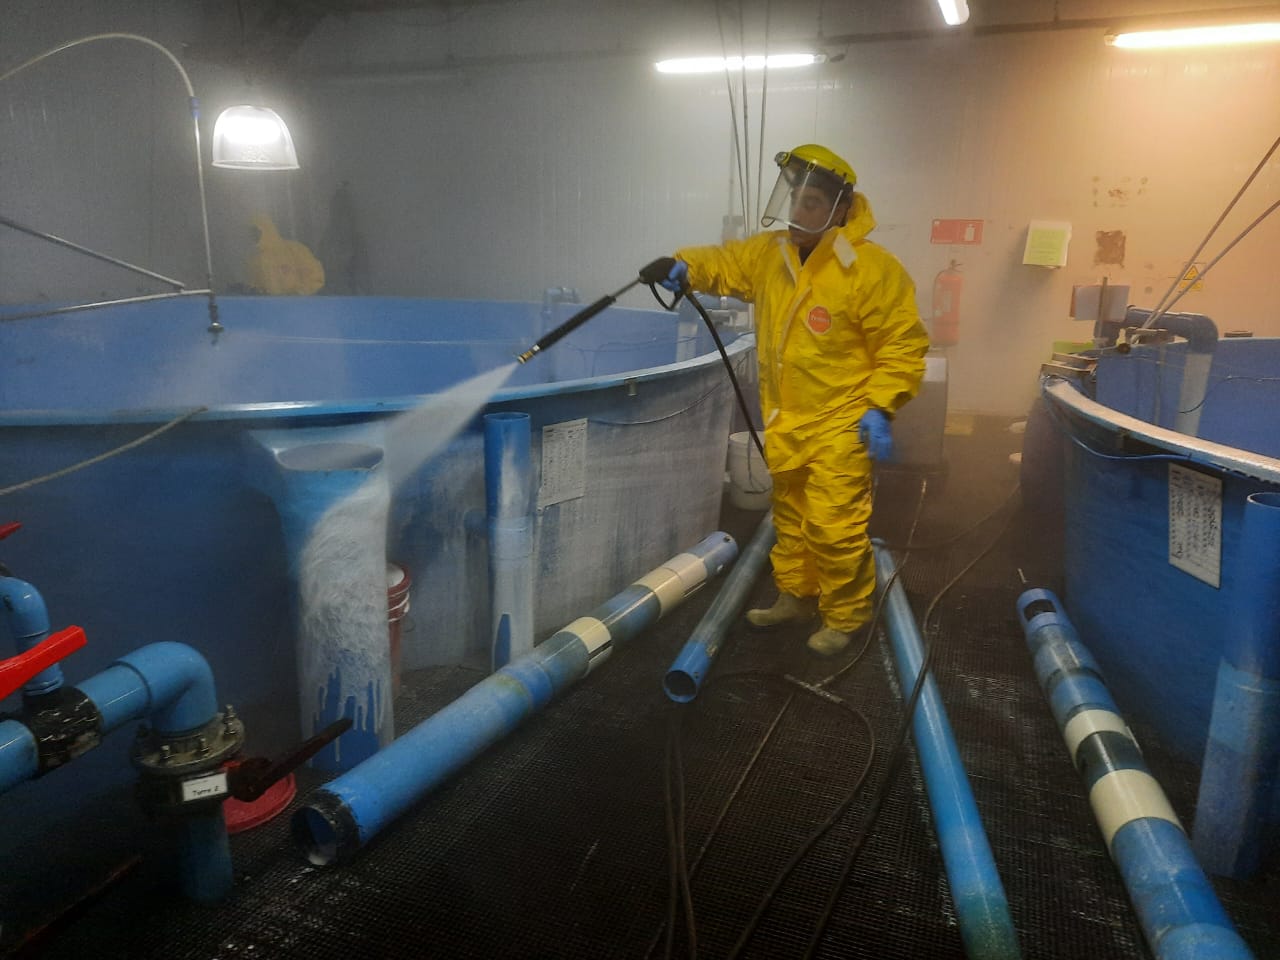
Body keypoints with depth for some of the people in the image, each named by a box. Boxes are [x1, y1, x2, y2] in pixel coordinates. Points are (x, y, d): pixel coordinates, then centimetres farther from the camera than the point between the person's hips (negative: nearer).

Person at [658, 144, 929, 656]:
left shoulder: (872, 269, -15)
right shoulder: (770, 254, 3)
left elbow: (903, 344, -12)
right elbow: (725, 263, 17)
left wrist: (880, 407, -18)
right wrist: (686, 267, -5)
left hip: (840, 425, -7)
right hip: (784, 420, 7)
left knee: (833, 526, -6)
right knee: (790, 517, 19)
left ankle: (844, 617, 15)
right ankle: (796, 596, 38)